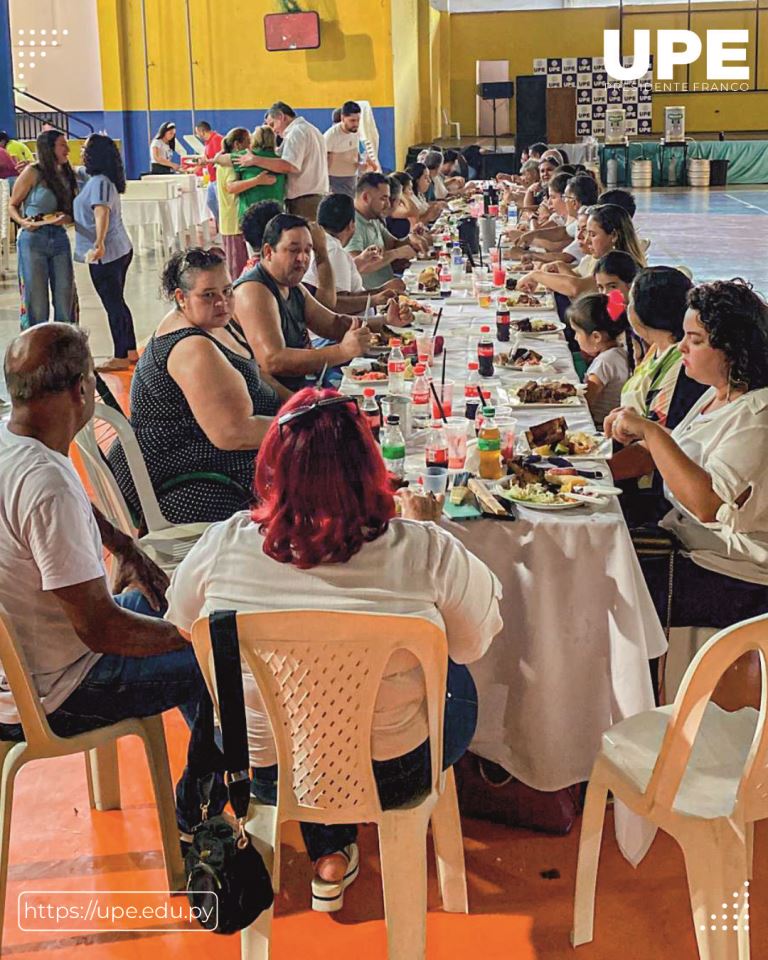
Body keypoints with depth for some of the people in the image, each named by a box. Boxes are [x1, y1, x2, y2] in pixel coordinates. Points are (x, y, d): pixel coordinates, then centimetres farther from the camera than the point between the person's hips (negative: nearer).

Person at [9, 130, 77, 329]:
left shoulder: (66, 174, 11)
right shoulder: (33, 172, -4)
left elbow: (73, 212, 13)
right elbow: (12, 206, 1)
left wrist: (65, 219, -9)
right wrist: (23, 222, -17)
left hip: (59, 238, 5)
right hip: (33, 240, -5)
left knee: (65, 299, 4)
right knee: (36, 301, -1)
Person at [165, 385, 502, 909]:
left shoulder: (223, 545, -19)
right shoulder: (426, 552, -25)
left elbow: (182, 626, 2)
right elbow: (475, 642, -5)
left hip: (263, 772, 2)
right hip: (390, 776, -2)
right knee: (458, 682, 29)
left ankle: (330, 858, 40)